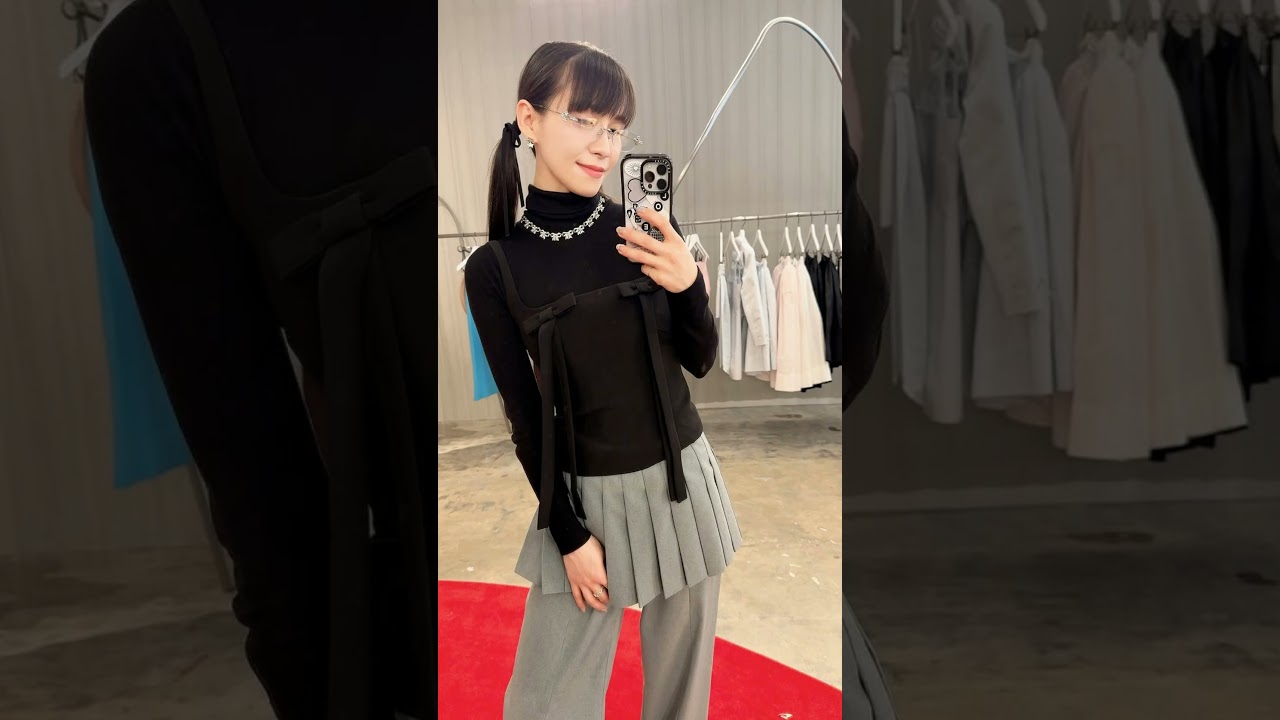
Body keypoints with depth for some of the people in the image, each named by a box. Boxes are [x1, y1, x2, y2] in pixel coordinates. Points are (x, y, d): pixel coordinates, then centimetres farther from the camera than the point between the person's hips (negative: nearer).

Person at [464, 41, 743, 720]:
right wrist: (569, 534, -4)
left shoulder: (648, 231, -4)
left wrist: (688, 286, -20)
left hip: (680, 479, 2)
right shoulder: (494, 268, -8)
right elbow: (524, 414, -4)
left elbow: (700, 362, 0)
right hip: (585, 494, -1)